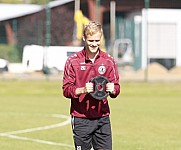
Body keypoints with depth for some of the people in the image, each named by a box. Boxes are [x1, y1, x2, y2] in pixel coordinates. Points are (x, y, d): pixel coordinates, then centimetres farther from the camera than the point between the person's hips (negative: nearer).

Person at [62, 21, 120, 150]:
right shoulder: (73, 61, -1)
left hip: (102, 118, 2)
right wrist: (82, 90, -22)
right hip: (81, 119, -2)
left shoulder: (109, 61, 7)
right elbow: (66, 90, -3)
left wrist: (112, 89, -14)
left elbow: (116, 88, 10)